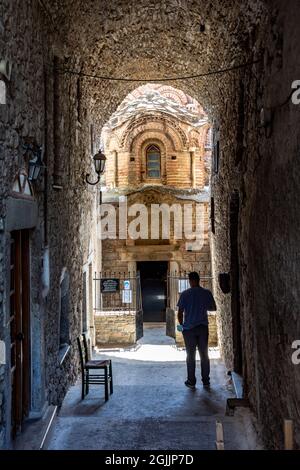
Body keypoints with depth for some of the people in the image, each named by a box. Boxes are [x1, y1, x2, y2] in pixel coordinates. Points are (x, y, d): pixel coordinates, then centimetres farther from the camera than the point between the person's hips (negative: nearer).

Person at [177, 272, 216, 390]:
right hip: (203, 327, 2)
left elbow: (180, 312, -6)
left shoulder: (185, 294, -8)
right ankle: (206, 381, 14)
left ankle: (191, 382, 9)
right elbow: (213, 308, 10)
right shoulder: (207, 293, -1)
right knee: (204, 355, 10)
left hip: (189, 328, -2)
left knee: (191, 356, 6)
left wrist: (181, 324, 10)